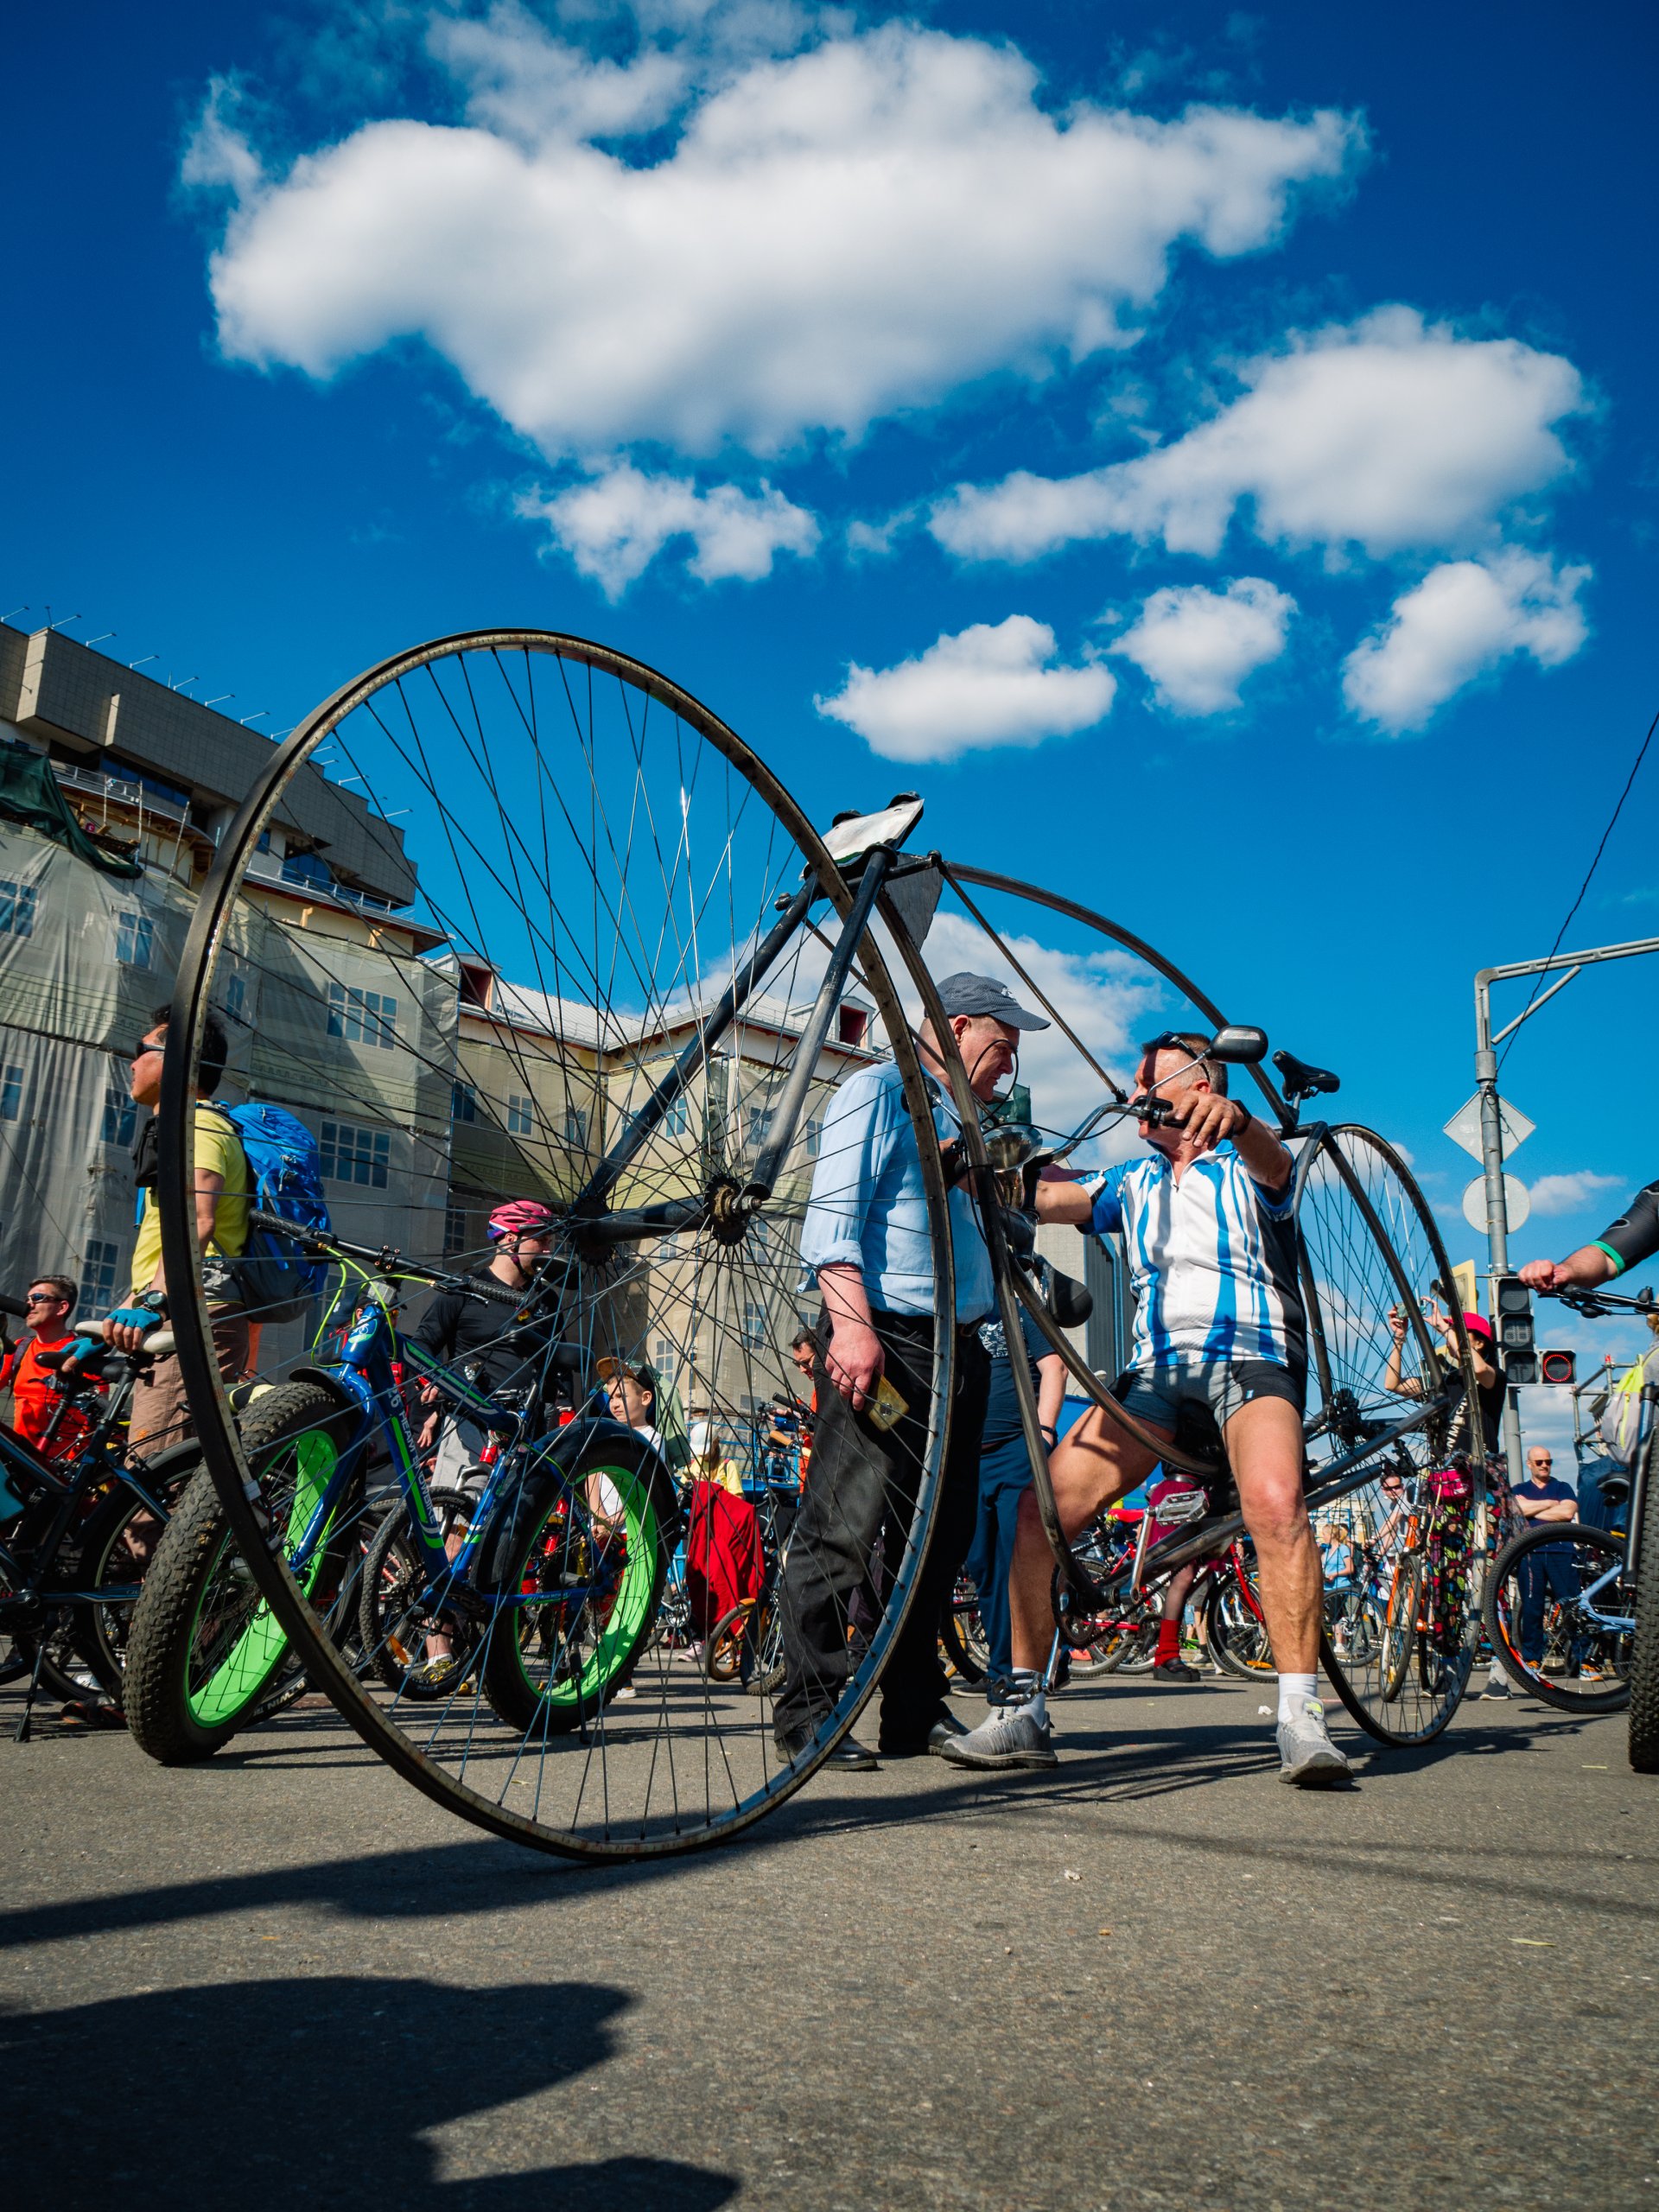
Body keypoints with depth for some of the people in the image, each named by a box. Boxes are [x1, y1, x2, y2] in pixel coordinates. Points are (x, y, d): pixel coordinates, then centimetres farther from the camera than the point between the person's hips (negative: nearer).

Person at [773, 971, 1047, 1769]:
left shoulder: (960, 1125, 27)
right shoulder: (878, 1090, 0)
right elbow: (832, 1217, -12)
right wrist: (853, 1323, -21)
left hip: (956, 1345, 9)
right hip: (886, 1339, -9)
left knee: (939, 1535, 9)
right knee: (843, 1525, -9)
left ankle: (916, 1712, 18)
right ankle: (808, 1711, -1)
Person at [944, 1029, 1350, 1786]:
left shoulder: (1244, 1167, 11)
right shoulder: (1133, 1183, 25)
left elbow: (1267, 1157, -15)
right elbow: (1046, 1198, 8)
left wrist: (1233, 1117, -40)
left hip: (1249, 1354, -4)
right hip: (1155, 1368, 5)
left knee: (1275, 1500, -34)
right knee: (1042, 1506, -11)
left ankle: (1300, 1715, -26)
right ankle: (1022, 1711, -2)